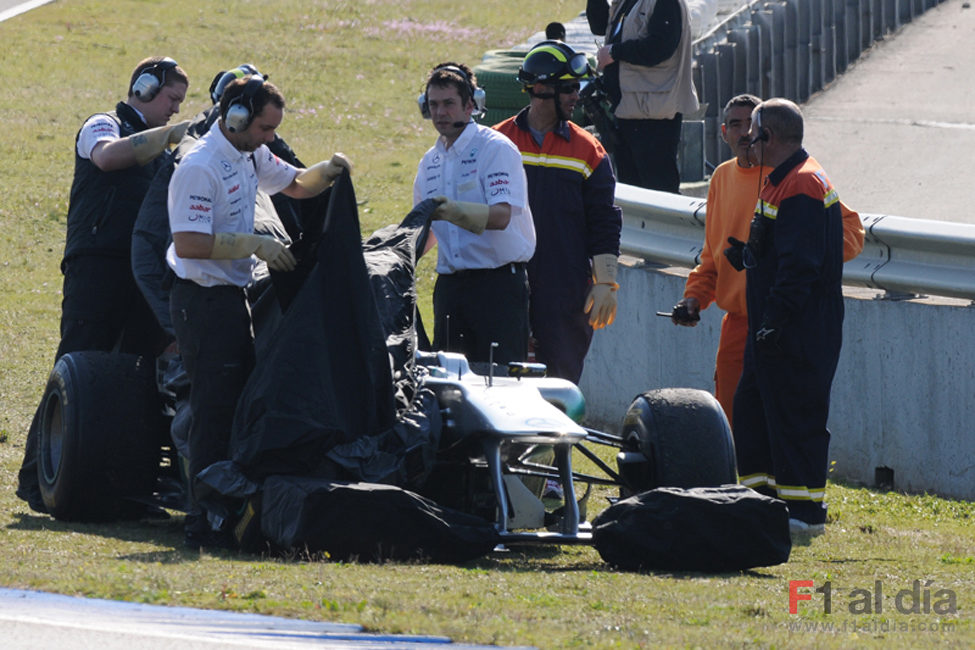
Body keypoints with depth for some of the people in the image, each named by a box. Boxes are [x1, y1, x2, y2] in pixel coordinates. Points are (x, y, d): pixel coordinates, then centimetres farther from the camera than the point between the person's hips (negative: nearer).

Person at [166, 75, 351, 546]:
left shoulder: (251, 155, 10)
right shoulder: (200, 167, -19)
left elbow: (294, 184, 26)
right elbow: (188, 244, -26)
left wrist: (326, 172, 4)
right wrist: (255, 245, -26)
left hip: (233, 296, 10)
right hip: (203, 299, -10)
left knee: (242, 404, 12)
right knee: (214, 409, -9)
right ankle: (204, 520, -7)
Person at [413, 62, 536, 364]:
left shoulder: (496, 148, -6)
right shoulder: (430, 162, 16)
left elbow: (501, 215, -21)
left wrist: (457, 211, -37)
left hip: (497, 281, -7)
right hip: (450, 281, 7)